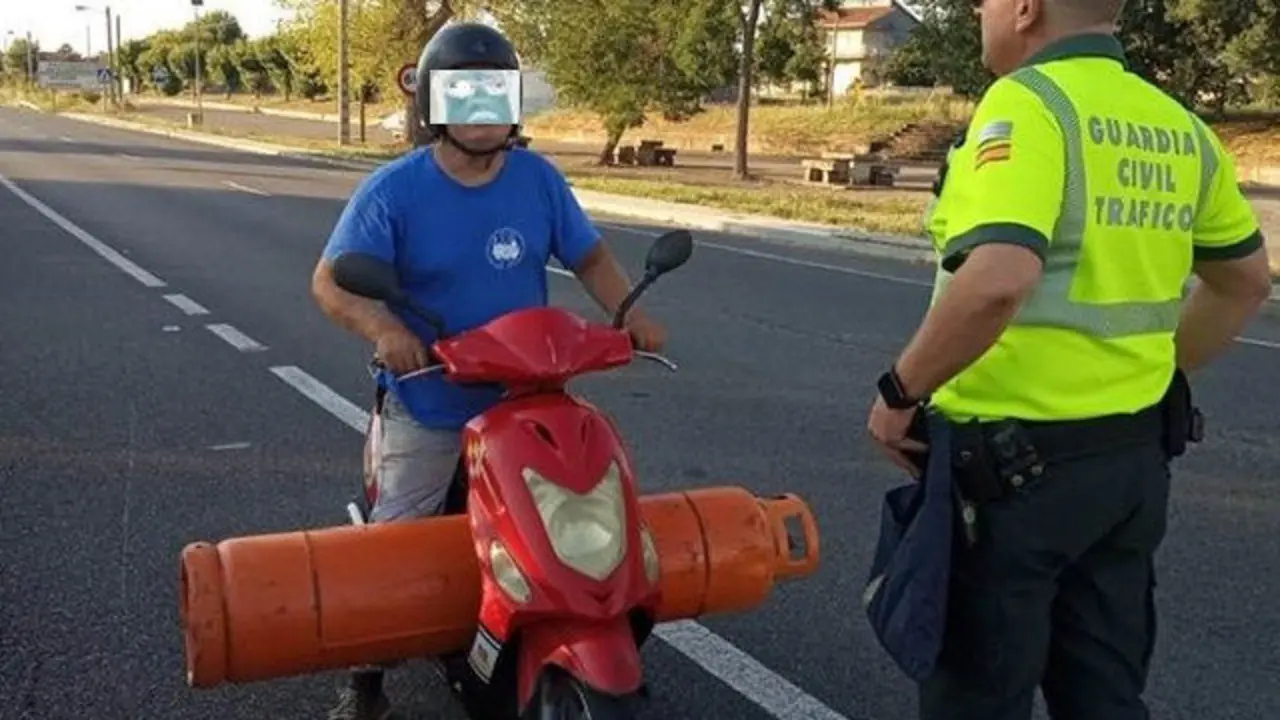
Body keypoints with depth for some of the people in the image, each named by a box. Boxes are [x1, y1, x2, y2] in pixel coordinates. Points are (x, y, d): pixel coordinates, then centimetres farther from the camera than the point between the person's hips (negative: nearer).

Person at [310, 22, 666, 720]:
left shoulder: (539, 178, -4)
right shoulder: (393, 189, -13)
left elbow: (588, 255, 4)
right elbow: (331, 279, -14)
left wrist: (628, 313, -14)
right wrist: (383, 327, -34)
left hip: (527, 405, 3)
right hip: (425, 410, -2)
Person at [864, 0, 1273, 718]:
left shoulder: (1027, 104, -17)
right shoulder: (1179, 128, 8)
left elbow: (997, 282, -32)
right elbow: (1246, 281, 19)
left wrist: (900, 392, -19)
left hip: (1012, 460, -8)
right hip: (1134, 455, 8)